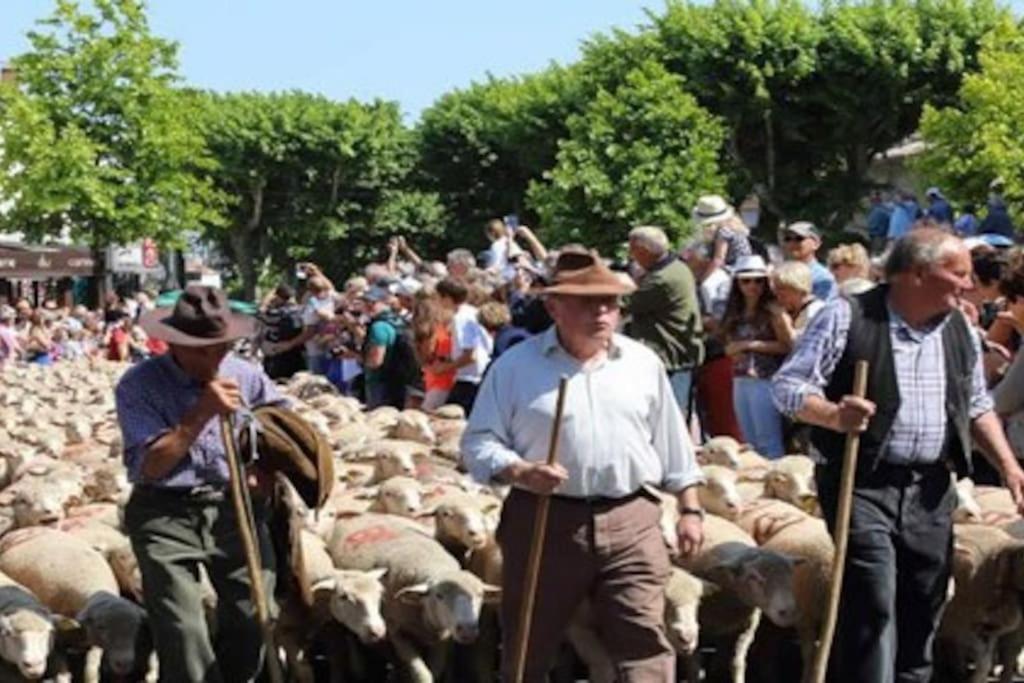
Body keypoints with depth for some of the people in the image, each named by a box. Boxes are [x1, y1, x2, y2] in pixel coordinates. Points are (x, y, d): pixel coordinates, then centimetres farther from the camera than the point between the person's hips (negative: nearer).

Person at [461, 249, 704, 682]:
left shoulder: (643, 363, 9)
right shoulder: (516, 365, 1)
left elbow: (673, 445, 15)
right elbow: (478, 442, -1)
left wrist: (690, 509, 10)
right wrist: (519, 472, -18)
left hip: (630, 521, 1)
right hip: (544, 521, -1)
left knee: (645, 648, -4)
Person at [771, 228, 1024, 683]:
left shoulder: (961, 330, 11)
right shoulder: (847, 317, -8)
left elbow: (977, 407, 21)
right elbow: (787, 386, -9)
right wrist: (834, 416, -27)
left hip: (932, 491, 6)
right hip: (862, 484, -6)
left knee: (923, 609, 9)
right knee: (874, 606, -13)